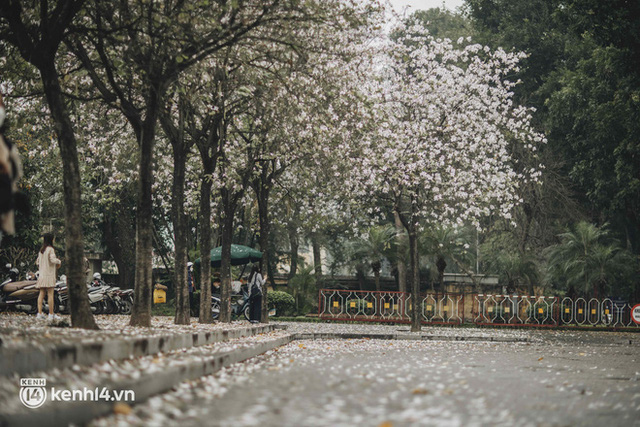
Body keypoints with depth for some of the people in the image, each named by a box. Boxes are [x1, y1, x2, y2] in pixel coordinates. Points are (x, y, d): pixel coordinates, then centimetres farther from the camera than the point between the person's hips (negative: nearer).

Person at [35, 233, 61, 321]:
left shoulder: (41, 250, 13)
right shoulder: (50, 249, -9)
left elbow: (38, 262, 19)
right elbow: (53, 260, -21)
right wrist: (59, 261, 0)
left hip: (41, 274, 7)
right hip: (49, 274, -7)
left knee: (41, 294, 4)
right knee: (50, 294, -5)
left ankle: (39, 313, -1)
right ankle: (51, 314, -5)